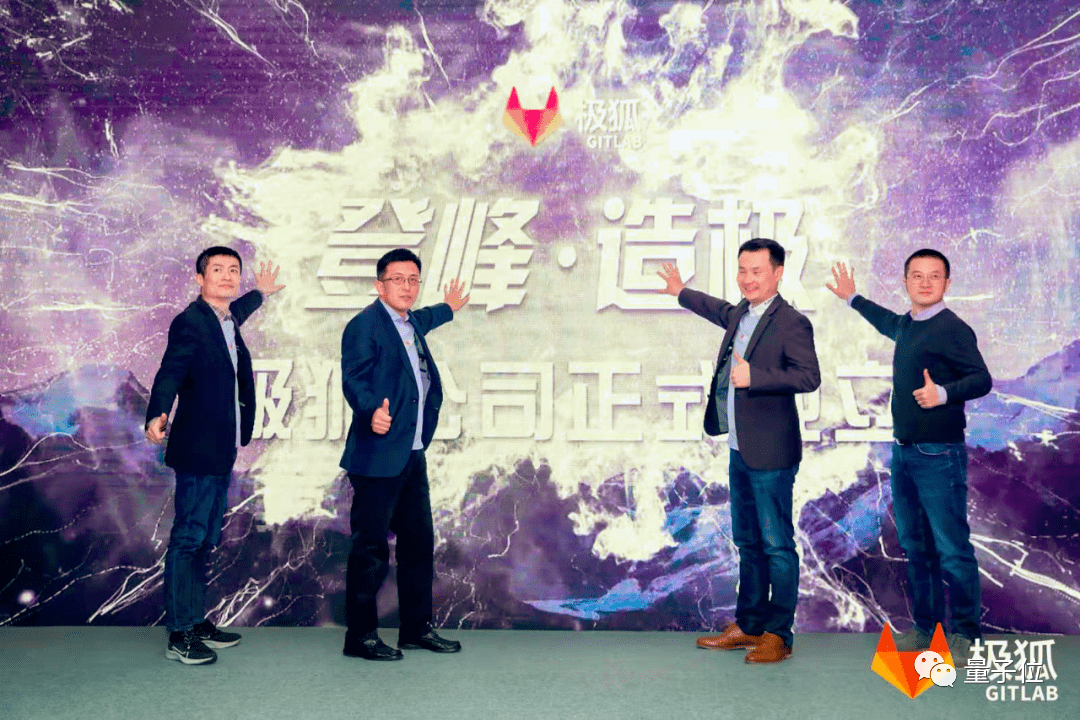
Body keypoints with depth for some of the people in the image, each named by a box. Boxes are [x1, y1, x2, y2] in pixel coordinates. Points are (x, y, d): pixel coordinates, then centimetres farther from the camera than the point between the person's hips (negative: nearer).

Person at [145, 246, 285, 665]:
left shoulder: (226, 321, 14)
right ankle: (179, 635, 5)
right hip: (198, 450, -9)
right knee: (187, 539, -3)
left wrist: (261, 293, 53)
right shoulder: (189, 322, -12)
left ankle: (196, 622, 25)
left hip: (221, 451, 9)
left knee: (205, 539, 15)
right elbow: (170, 373, -24)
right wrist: (157, 415, -40)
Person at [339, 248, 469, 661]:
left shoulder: (411, 323, 17)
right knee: (371, 548, -2)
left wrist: (449, 309, 58)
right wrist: (371, 411, -37)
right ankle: (360, 636, 10)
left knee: (419, 543, 13)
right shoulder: (365, 324, -9)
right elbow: (353, 379, -19)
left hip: (413, 456, 9)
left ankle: (417, 628, 25)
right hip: (378, 456, -9)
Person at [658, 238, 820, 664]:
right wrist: (681, 292, 48)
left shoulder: (792, 323, -13)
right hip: (740, 452, 9)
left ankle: (778, 635, 11)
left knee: (776, 544, 0)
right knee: (747, 541, 17)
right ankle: (748, 625, 29)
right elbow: (723, 313, 36)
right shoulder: (741, 315, 13)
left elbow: (809, 376, -23)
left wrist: (754, 376, -28)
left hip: (771, 454, -9)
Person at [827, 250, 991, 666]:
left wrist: (943, 393, -35)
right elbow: (888, 323, 36)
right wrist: (853, 298, 43)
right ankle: (926, 627, 27)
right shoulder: (906, 325, 12)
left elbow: (981, 379, -18)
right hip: (903, 452, 8)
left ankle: (964, 633, 10)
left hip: (939, 456, -8)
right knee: (914, 546, 15)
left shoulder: (952, 329, -12)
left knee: (951, 549, -5)